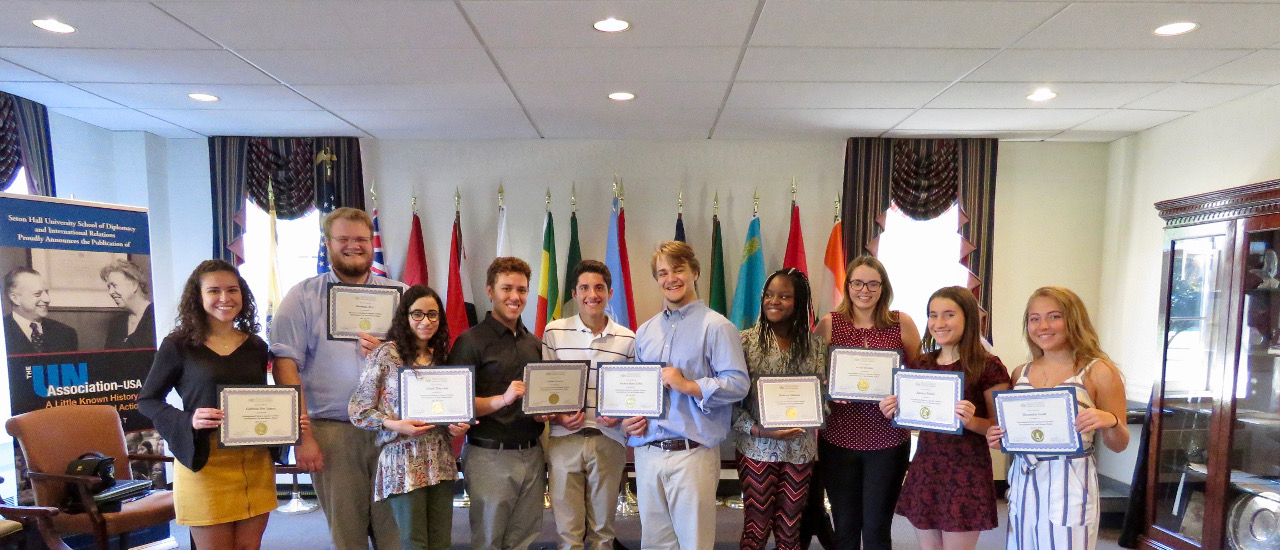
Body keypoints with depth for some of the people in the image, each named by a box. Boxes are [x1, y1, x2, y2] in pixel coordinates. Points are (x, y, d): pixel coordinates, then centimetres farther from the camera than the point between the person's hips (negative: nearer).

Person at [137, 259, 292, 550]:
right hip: (204, 462, -3)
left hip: (255, 462, 4)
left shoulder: (257, 346, 8)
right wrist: (188, 421, -17)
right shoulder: (178, 345, -4)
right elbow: (147, 401, 2)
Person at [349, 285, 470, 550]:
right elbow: (358, 409, -6)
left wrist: (456, 425, -3)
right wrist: (394, 425, -19)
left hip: (441, 461, 5)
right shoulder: (385, 354, -6)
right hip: (404, 463, -5)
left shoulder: (441, 356, 10)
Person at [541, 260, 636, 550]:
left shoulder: (627, 338, 3)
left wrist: (620, 415, -10)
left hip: (609, 441, 1)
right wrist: (558, 417, -12)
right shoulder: (554, 332, 0)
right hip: (564, 439, -1)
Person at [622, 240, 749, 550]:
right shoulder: (645, 332, 14)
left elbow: (738, 384, -13)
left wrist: (687, 386, -19)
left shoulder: (716, 326, -6)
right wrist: (628, 420, 3)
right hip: (647, 452, 6)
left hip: (693, 454, -5)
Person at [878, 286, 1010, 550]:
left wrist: (972, 421, -24)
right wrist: (894, 411, -3)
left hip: (966, 475, -5)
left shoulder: (988, 366, -8)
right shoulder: (922, 364, 7)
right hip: (924, 468, 5)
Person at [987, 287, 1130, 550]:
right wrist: (998, 438, -3)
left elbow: (1119, 445, -1)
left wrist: (1110, 422, -21)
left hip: (1069, 486, -4)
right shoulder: (1020, 374, 6)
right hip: (1023, 483, 4)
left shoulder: (1098, 372, -5)